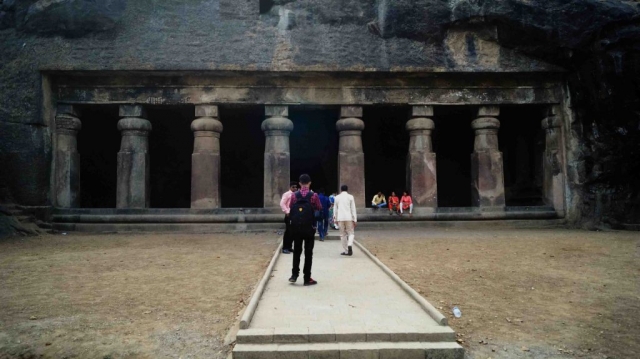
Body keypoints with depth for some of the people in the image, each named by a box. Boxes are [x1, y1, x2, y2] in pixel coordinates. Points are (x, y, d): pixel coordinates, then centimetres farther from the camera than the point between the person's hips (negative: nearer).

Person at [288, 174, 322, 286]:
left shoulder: (294, 195, -1)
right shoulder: (314, 195, -7)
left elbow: (290, 208, 8)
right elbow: (319, 208, 4)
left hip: (296, 227, 2)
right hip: (309, 228, -2)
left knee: (296, 251, 16)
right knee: (308, 253, 4)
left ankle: (294, 275, 18)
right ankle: (307, 278, 7)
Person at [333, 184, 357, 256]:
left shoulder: (337, 197, 6)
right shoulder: (350, 197, 1)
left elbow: (335, 209, 9)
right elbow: (353, 209, -1)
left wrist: (336, 219, 17)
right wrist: (355, 220, 2)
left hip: (340, 218, 1)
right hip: (349, 218, -1)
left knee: (343, 234, 8)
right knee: (351, 233, 8)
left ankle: (346, 251, 9)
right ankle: (349, 245, -19)